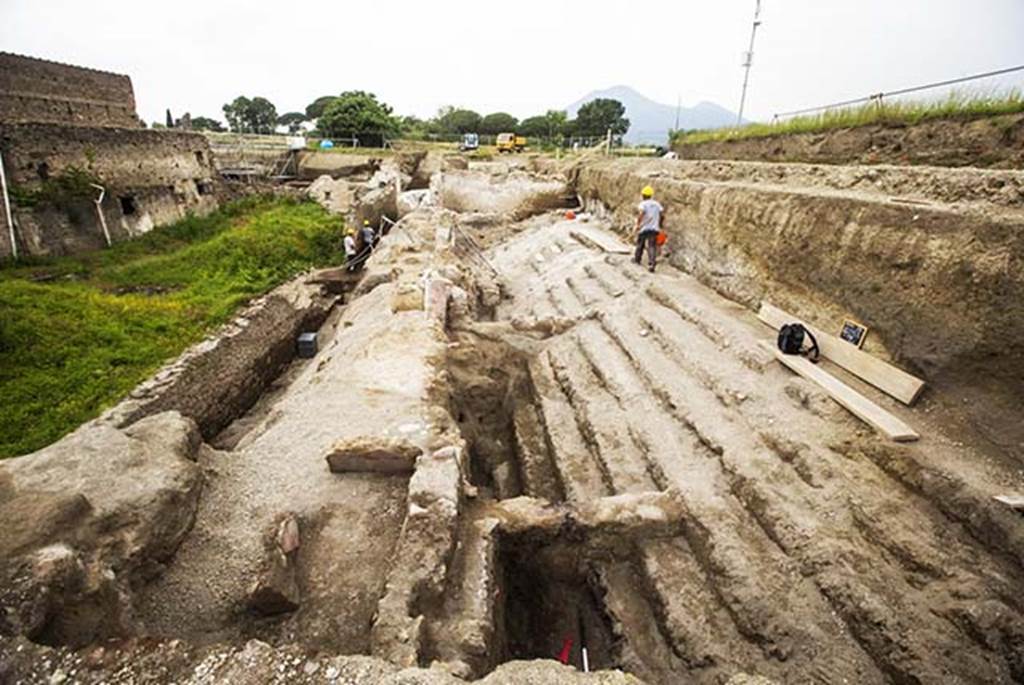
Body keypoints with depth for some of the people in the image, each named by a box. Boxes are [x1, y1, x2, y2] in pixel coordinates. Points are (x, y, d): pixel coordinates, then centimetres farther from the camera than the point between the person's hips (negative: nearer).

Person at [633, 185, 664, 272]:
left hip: (644, 228, -2)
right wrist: (660, 224, 15)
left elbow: (641, 213, -21)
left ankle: (637, 259, 38)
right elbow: (662, 214, 3)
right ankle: (651, 263, -21)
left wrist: (638, 224, -13)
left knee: (640, 244, 19)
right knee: (652, 246, -4)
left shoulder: (642, 204, -3)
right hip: (654, 229, 2)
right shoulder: (657, 204, 11)